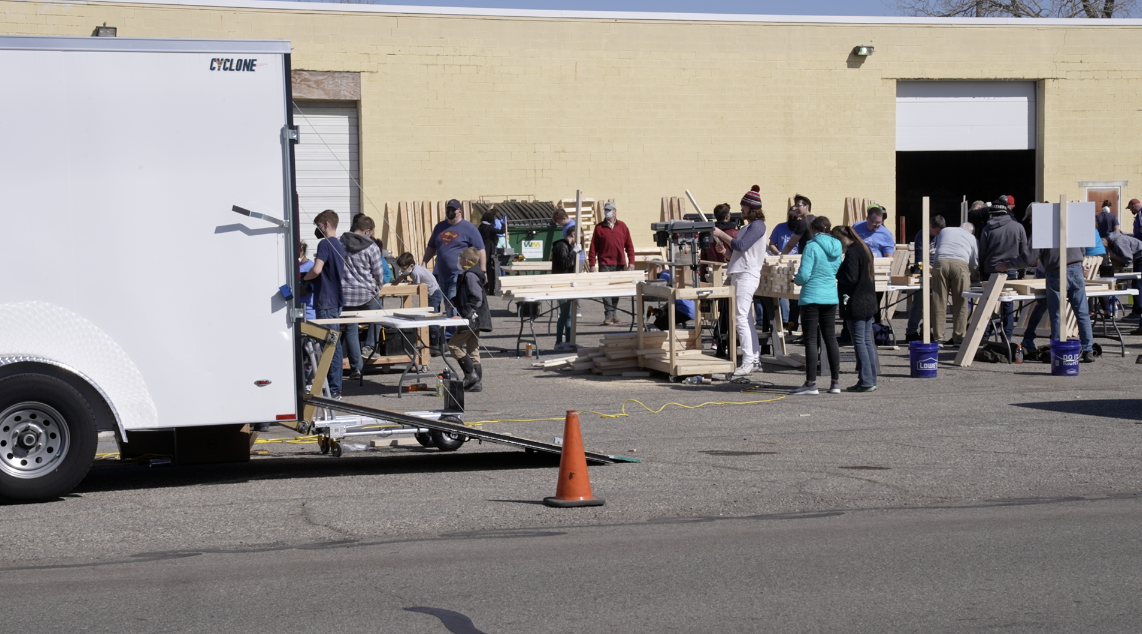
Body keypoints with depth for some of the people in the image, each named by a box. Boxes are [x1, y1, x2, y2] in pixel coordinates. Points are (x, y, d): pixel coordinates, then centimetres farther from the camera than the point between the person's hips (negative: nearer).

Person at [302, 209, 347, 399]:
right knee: (335, 344, 13)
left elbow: (317, 269, -27)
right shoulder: (341, 245, 13)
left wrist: (304, 278, -8)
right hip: (337, 300, 9)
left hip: (325, 301, -9)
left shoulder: (325, 244, -14)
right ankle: (335, 387, 17)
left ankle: (334, 390, -6)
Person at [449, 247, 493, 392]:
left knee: (453, 344, -6)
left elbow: (476, 299, -23)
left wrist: (465, 314, -24)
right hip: (475, 320, 10)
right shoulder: (467, 274, 16)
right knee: (472, 349, 12)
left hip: (472, 319, -10)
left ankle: (470, 373, -7)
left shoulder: (470, 275, -16)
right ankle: (476, 382, 14)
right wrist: (455, 301, 17)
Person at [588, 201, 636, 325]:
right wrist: (592, 264, -3)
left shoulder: (622, 226, 8)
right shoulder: (599, 227, 4)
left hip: (619, 264, 3)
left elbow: (629, 245, 9)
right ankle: (609, 316, -12)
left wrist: (631, 261, 2)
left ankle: (612, 315, 16)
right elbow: (593, 247, 2)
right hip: (605, 263, -2)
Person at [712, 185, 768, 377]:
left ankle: (748, 362, -15)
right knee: (747, 319, 12)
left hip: (747, 275, -11)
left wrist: (722, 234, -13)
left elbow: (741, 246, -20)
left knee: (741, 319, -14)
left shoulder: (758, 225, -10)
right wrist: (722, 241, 12)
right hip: (739, 274, 11)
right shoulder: (748, 226, 20)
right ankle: (753, 359, 16)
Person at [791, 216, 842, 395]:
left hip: (812, 298, -6)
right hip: (831, 297, 6)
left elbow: (804, 275, -16)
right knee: (831, 338, 12)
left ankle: (811, 383, -3)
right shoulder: (836, 247, 7)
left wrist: (797, 279, 6)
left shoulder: (812, 247, -12)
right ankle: (836, 382, 14)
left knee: (811, 340, -2)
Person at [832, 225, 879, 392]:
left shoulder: (852, 253, -16)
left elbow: (850, 278, -21)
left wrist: (837, 270, -6)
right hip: (869, 302, 10)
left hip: (856, 305, -9)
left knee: (859, 342, -5)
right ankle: (871, 379, 16)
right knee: (867, 341, 12)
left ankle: (866, 381, -4)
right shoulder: (865, 249, 13)